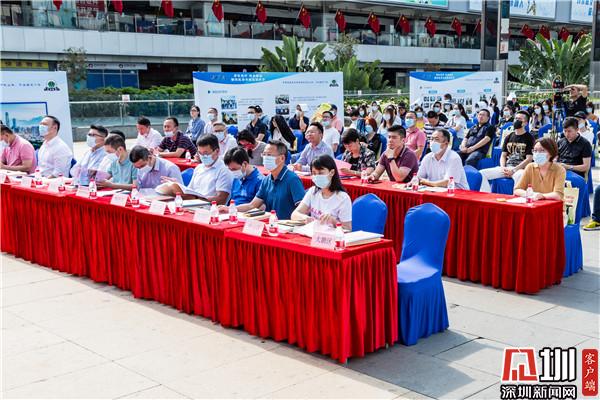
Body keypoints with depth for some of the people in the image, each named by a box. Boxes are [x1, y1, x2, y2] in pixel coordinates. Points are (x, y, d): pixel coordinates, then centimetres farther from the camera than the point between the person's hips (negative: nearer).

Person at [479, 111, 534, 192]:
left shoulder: (529, 137, 2)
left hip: (520, 168, -5)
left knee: (519, 176, -43)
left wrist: (513, 170, -15)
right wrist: (503, 168, -4)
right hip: (506, 167, 5)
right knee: (482, 173, -14)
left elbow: (529, 159, -6)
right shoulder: (509, 136, 18)